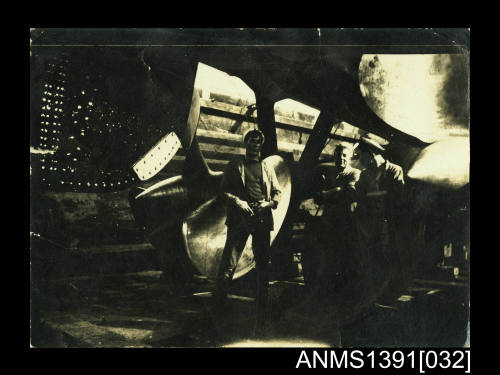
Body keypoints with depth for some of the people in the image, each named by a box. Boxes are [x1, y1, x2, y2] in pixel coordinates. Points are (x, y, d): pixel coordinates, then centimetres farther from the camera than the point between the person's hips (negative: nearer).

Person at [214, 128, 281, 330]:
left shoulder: (267, 168, 20)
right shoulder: (234, 166, 13)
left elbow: (277, 191, 17)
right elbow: (224, 190, 7)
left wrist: (269, 203, -3)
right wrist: (236, 201, -11)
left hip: (262, 219, 3)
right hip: (239, 219, -2)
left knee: (263, 264, 4)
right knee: (228, 263, -9)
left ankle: (262, 310, 12)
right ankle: (217, 306, -3)